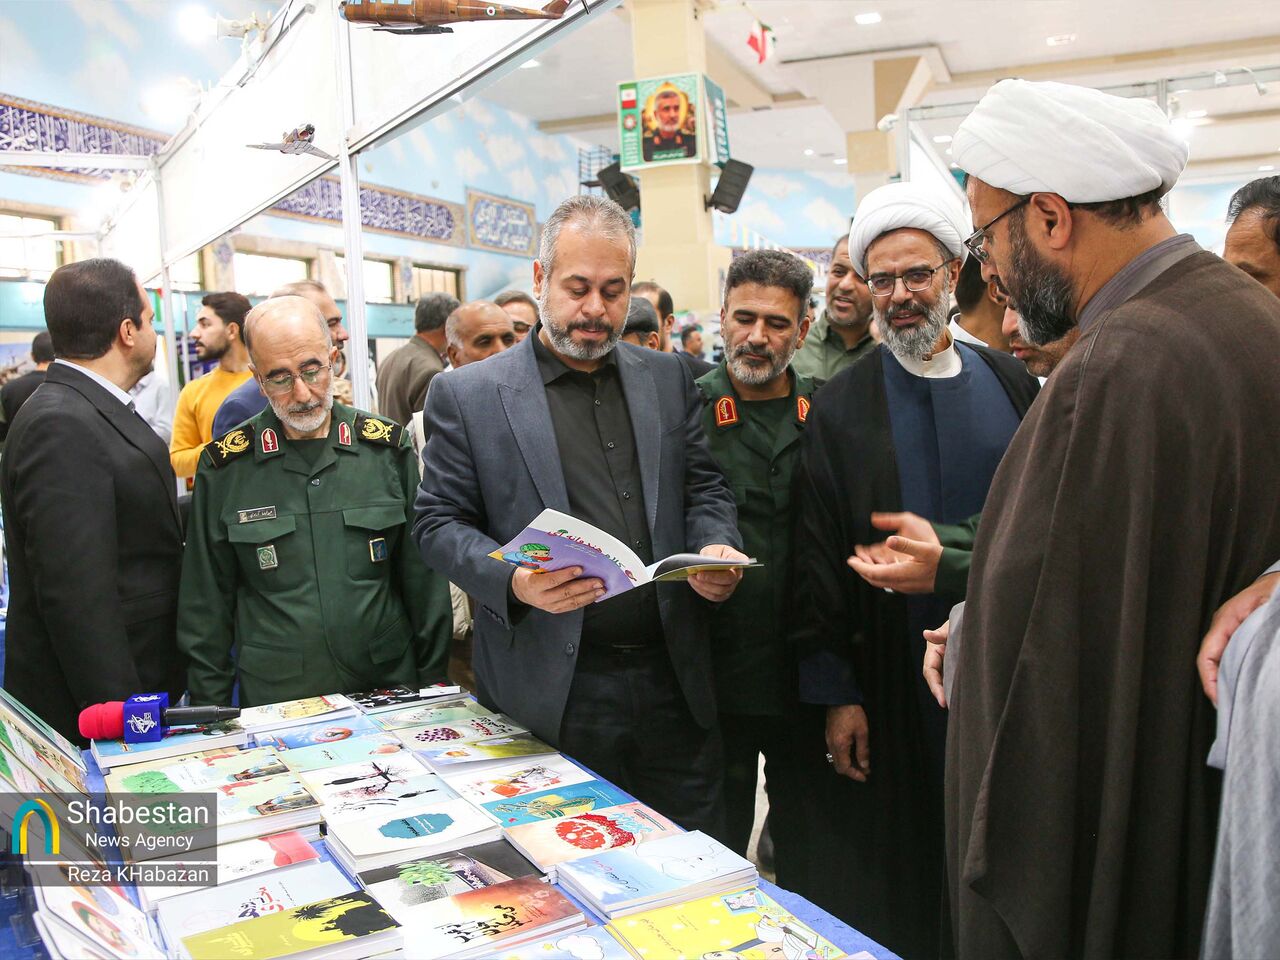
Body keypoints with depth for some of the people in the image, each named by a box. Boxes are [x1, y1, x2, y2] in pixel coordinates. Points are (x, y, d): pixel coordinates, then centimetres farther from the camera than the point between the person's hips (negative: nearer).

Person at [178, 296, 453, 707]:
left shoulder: (388, 447, -1)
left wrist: (432, 681, 2)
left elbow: (423, 580, 2)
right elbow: (207, 604, 3)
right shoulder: (225, 465, -3)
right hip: (273, 700, 0)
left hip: (387, 686, 1)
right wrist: (210, 705, 2)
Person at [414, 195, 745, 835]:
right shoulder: (468, 395, -1)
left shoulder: (667, 378, 10)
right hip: (552, 702, -3)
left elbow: (703, 488, 14)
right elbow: (439, 524, -2)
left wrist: (716, 546, -7)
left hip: (674, 686, 4)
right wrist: (514, 581, -19)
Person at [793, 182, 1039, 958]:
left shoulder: (1013, 385, 3)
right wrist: (834, 692, -7)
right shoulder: (843, 405, -4)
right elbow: (820, 558, -5)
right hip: (895, 682, -2)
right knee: (893, 877, 11)